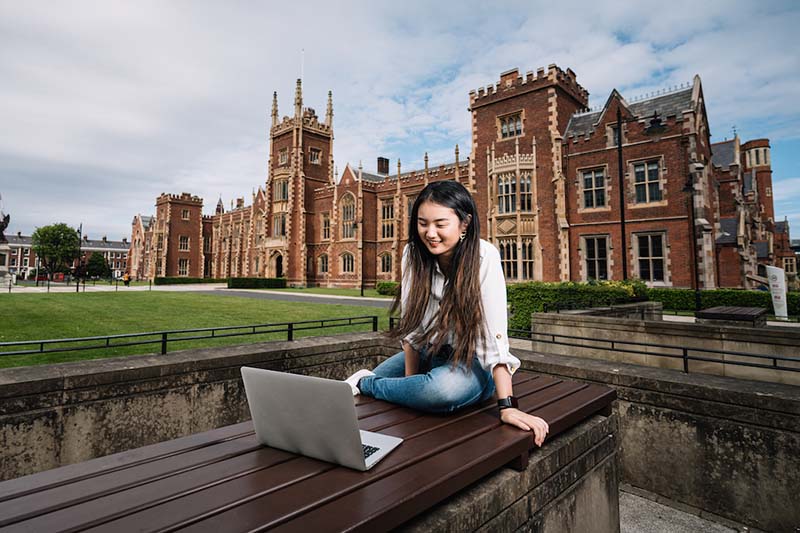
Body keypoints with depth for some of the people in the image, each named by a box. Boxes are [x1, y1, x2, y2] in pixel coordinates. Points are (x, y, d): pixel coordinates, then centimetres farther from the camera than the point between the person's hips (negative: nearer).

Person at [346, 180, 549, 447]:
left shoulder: (484, 257, -22)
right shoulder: (414, 253, -9)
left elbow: (495, 335, -25)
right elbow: (411, 323, -8)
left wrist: (508, 407, -28)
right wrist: (410, 381, -8)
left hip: (471, 362, -4)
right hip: (427, 354, 4)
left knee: (446, 387, -34)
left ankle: (365, 382, -9)